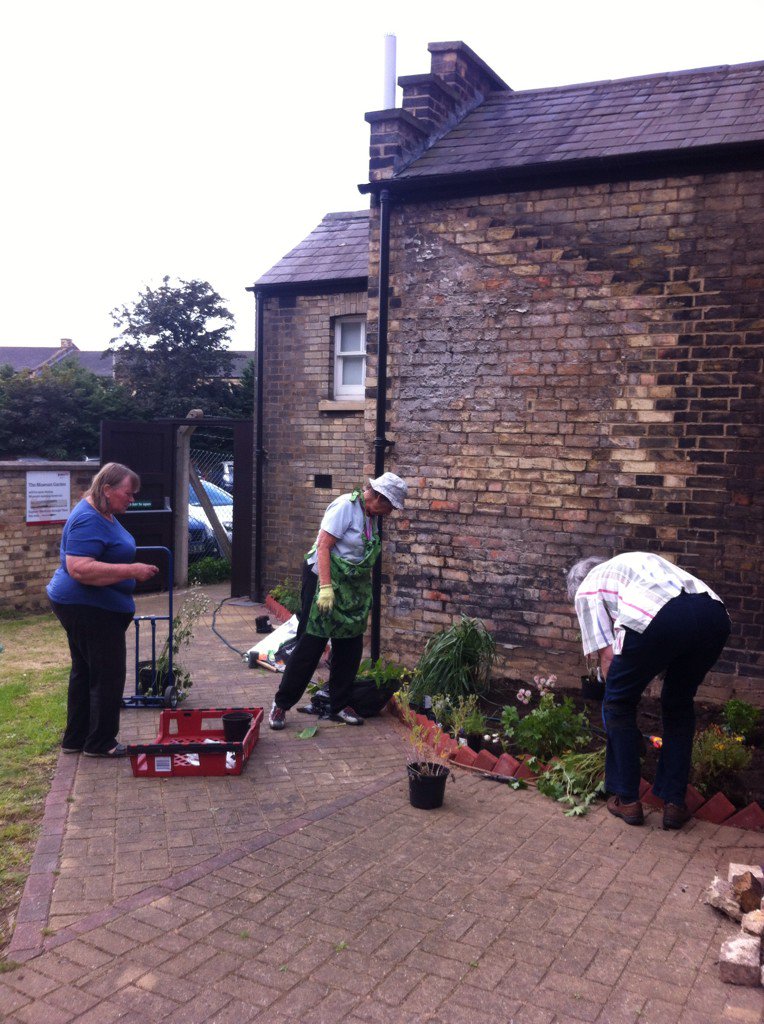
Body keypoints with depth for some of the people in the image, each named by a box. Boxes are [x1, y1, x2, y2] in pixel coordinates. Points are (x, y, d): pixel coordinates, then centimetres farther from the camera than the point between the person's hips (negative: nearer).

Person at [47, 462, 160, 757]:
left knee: (85, 672, 17)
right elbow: (80, 569, -32)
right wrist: (131, 570, -31)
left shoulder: (103, 514, 11)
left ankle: (75, 739, 28)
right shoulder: (89, 520, -22)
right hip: (88, 609, -11)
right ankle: (100, 743, 11)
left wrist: (133, 569, 13)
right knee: (108, 675, -2)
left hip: (87, 608, 11)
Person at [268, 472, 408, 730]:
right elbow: (323, 547, -21)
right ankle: (281, 704, 8)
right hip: (325, 580, -8)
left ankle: (339, 705, 23)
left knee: (350, 649, 10)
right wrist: (326, 588, -28)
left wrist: (366, 592, 14)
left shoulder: (370, 516, 9)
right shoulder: (345, 506, -16)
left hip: (353, 590, 8)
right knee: (309, 646, -4)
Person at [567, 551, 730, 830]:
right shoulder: (634, 561, 43)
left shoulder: (587, 589, 25)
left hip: (657, 620, -6)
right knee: (679, 705, 27)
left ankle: (627, 800, 25)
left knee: (619, 705, 19)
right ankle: (674, 802, 29)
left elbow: (607, 654, 14)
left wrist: (616, 697, 29)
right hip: (715, 614, 6)